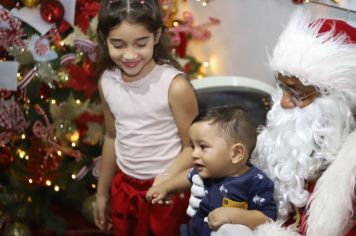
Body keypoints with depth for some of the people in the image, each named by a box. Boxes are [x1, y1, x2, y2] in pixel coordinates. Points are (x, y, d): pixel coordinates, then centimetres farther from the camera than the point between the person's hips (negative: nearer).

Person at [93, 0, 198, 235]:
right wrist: (102, 192, 16)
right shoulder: (107, 82, -5)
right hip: (124, 188, 5)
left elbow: (192, 147, -13)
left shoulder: (175, 86, -21)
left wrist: (166, 179, -30)